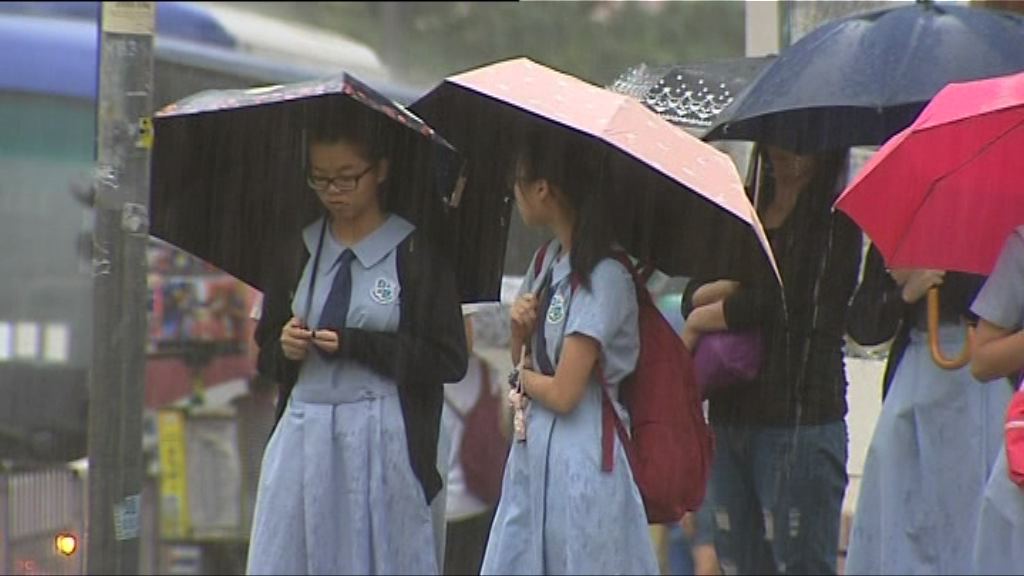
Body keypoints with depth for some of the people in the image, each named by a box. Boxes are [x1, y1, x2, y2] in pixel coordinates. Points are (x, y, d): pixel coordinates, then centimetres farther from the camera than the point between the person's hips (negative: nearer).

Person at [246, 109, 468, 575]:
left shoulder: (417, 253, -1)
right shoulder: (299, 249, 13)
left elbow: (449, 361, -6)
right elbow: (264, 353, 20)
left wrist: (356, 345, -14)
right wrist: (284, 346, -4)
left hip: (385, 440, -4)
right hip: (304, 434, 4)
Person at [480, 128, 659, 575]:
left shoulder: (603, 278, -17)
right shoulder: (549, 259, 10)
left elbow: (563, 393, -19)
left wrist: (525, 376, 1)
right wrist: (519, 329, -4)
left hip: (579, 455, -9)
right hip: (533, 450, 9)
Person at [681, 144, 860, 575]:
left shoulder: (835, 221, -5)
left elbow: (785, 302, -13)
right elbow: (693, 296, 9)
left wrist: (701, 321, 1)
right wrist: (737, 286, -12)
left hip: (800, 423, -7)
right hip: (730, 419, 7)